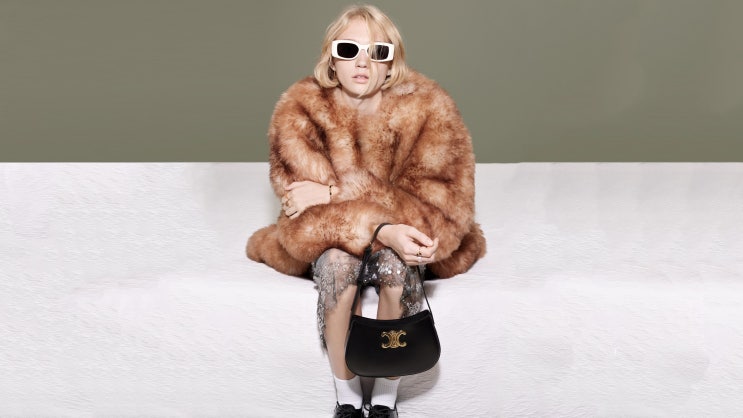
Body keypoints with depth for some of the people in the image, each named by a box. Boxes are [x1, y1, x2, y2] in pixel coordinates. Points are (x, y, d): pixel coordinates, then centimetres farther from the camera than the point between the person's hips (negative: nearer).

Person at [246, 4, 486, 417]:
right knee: (337, 259, -32)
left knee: (394, 263, -32)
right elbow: (300, 195, -22)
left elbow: (439, 199, -22)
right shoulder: (301, 109, -15)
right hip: (326, 238, 1)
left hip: (401, 233, 0)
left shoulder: (426, 107, -17)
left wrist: (334, 192, -28)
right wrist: (382, 230, -39)